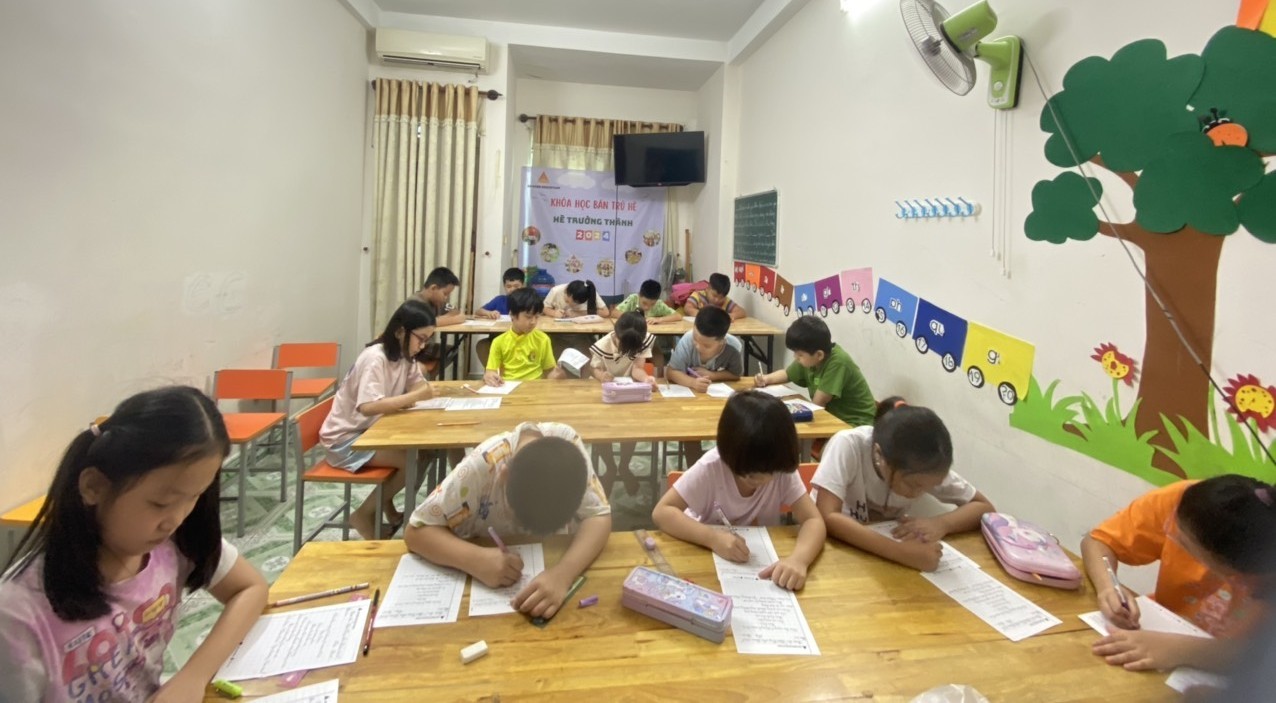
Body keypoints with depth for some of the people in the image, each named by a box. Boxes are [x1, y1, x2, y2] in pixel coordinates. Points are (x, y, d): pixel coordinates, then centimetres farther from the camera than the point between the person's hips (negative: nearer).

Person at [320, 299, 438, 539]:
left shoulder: (403, 355, 1)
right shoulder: (375, 358, -25)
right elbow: (368, 407, -37)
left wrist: (426, 390, -21)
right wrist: (415, 396, -37)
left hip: (370, 430, 8)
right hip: (345, 438, -8)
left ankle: (387, 507, 12)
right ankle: (364, 515, -1)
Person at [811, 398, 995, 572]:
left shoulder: (925, 468, -15)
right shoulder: (848, 445, -27)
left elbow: (985, 507, -6)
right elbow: (826, 517, -34)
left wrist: (942, 523, -24)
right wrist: (901, 552, -41)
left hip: (882, 558, 3)